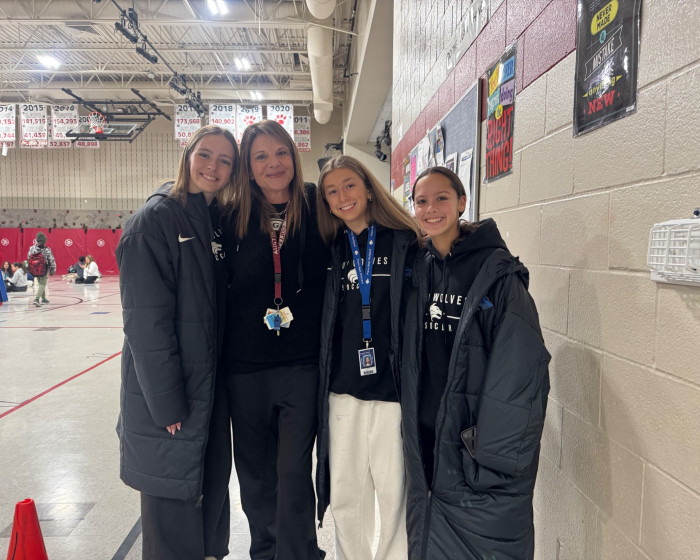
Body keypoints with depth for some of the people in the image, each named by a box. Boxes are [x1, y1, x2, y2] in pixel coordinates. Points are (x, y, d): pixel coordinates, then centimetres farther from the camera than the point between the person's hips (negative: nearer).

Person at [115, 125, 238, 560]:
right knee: (173, 497, 9)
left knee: (213, 485, 19)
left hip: (213, 388, 7)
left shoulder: (220, 222, 8)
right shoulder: (155, 219, -14)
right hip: (168, 396, -7)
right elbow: (146, 320, -19)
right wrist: (167, 404, -18)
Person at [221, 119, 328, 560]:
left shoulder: (317, 206, -3)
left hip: (302, 363, -2)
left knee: (294, 474, 3)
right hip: (245, 366, 3)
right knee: (254, 472, 17)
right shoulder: (235, 217, 1)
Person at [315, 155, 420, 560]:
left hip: (393, 388, -3)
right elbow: (323, 324, 13)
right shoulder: (331, 251, 9)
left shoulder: (405, 243, -2)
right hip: (342, 390, 3)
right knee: (345, 494, 14)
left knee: (395, 492, 6)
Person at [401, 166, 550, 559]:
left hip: (479, 451, -5)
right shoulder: (419, 269, 5)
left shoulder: (498, 272, -12)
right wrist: (415, 433, 10)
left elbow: (523, 369, -16)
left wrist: (500, 453, -18)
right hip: (427, 440, 5)